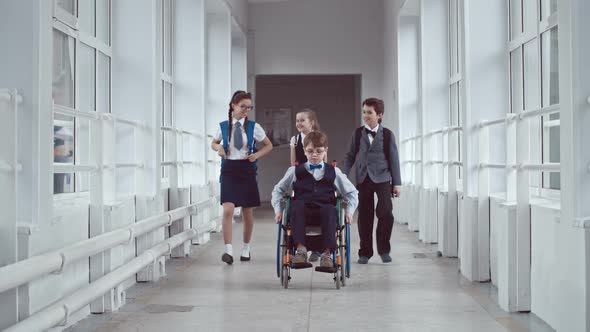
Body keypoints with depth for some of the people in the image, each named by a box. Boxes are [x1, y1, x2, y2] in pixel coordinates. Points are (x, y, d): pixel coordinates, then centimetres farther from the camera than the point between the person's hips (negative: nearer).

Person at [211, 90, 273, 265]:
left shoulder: (253, 127, -1)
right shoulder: (223, 126, 1)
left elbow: (269, 145, 10)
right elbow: (214, 143, 19)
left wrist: (257, 154, -8)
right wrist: (219, 148, -4)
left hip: (247, 170, 1)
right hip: (228, 170, -1)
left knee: (248, 212, 10)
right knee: (228, 210, -16)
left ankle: (246, 248, 27)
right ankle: (228, 250, -15)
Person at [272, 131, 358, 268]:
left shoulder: (334, 172, 16)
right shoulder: (295, 171, 16)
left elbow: (352, 192, 23)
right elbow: (277, 190, 23)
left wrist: (349, 212, 8)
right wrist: (278, 210, 10)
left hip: (324, 211, 0)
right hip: (302, 211, 0)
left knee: (329, 209, -37)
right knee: (297, 204, -35)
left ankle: (327, 253, -39)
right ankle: (300, 248, -38)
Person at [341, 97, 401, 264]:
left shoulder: (387, 134, 2)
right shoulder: (358, 133, 7)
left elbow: (394, 159, 3)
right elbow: (350, 156, 10)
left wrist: (396, 183, 0)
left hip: (382, 179, -2)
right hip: (363, 179, 2)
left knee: (385, 212, -14)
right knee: (364, 216, 4)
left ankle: (384, 249, 3)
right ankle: (365, 252, 15)